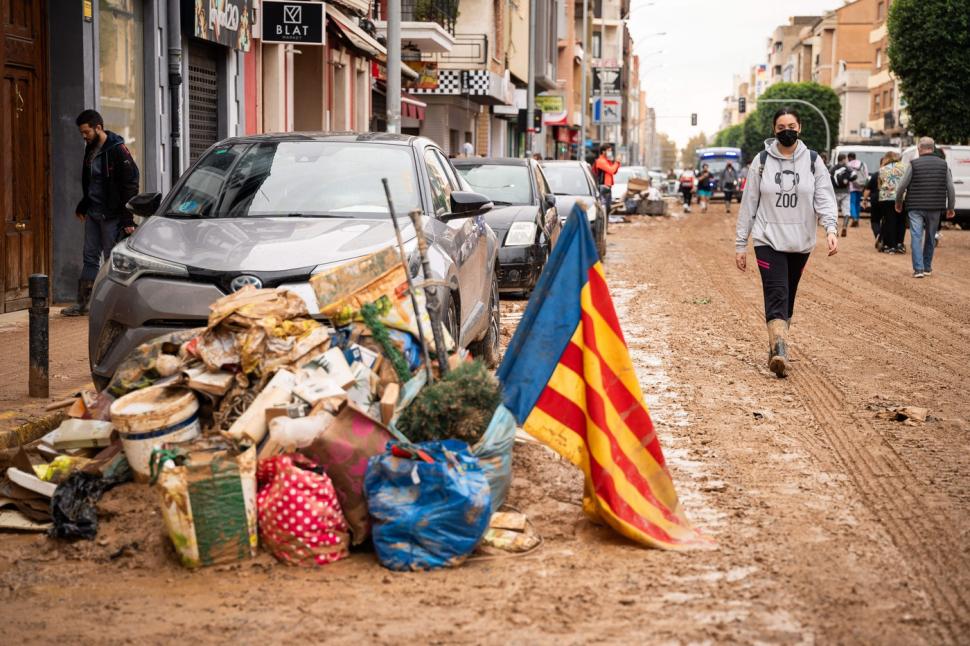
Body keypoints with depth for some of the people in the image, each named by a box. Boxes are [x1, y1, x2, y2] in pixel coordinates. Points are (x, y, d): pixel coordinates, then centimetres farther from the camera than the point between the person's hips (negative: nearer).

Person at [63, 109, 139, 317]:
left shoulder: (117, 150, -14)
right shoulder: (91, 149, 10)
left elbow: (130, 185, -15)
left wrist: (127, 219, -18)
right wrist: (82, 207, 24)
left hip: (112, 215, -8)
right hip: (93, 214, 8)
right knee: (90, 258, 9)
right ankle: (82, 303, 13)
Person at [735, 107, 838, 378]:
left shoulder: (812, 161, 3)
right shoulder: (762, 161, 1)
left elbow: (825, 198, -4)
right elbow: (749, 204, 4)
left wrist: (831, 228, -22)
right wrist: (740, 244, 3)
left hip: (800, 243, 2)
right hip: (768, 240, -2)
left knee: (788, 298, 11)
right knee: (777, 295, -17)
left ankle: (776, 346, 25)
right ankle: (780, 352, -27)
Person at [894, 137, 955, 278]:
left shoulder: (914, 164, -6)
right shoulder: (943, 164, 3)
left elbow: (901, 186, -4)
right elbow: (950, 188, 3)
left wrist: (898, 203, 12)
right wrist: (950, 208, 12)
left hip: (916, 208, -3)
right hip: (935, 208, 3)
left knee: (916, 237, -3)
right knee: (930, 238, 15)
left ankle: (918, 268, -13)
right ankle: (928, 268, 23)